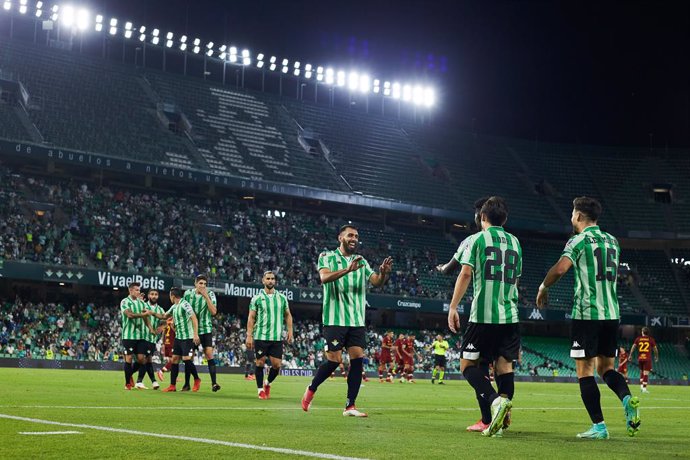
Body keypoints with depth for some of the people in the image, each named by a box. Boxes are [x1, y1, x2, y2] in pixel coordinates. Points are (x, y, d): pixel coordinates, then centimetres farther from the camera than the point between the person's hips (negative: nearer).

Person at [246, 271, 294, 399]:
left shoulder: (282, 297, 10)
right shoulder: (257, 298, 2)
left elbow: (288, 315, 15)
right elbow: (251, 318, 1)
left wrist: (290, 331, 5)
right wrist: (249, 336, -6)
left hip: (277, 337, 2)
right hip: (261, 337, -2)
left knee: (276, 365, -1)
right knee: (260, 362, -1)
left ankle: (268, 383, 25)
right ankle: (260, 389, 12)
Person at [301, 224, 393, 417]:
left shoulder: (362, 261, 15)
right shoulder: (327, 257, 1)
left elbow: (376, 282, 4)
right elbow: (324, 277, -18)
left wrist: (384, 273, -19)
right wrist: (347, 270, -33)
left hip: (357, 320, 5)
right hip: (335, 319, -5)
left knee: (358, 358, -5)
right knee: (334, 359, -7)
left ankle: (350, 406, 0)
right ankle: (311, 390, 18)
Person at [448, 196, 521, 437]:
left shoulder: (477, 239, 1)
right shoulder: (514, 242, 16)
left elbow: (465, 274, -7)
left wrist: (453, 307, -3)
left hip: (483, 314, -5)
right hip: (510, 315, 5)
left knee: (468, 364, 1)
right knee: (504, 364, 6)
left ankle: (495, 400, -22)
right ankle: (500, 420, -3)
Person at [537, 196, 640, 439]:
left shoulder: (579, 240, -6)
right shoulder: (612, 241, 15)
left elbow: (560, 268, -18)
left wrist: (543, 288, -4)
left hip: (586, 313, -6)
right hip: (612, 314, 6)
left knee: (585, 371, 0)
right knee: (606, 367, 15)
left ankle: (599, 426, -3)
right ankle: (628, 399, -13)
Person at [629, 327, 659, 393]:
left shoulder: (638, 339, 6)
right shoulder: (651, 339, 3)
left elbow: (633, 347, 1)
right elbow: (655, 349, 8)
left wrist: (630, 355, 7)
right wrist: (656, 357, 22)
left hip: (640, 358, 2)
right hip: (647, 358, -2)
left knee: (641, 371, 20)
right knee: (646, 373, -3)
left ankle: (641, 385, 13)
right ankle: (644, 388, -6)